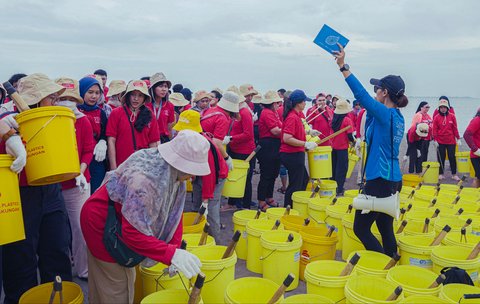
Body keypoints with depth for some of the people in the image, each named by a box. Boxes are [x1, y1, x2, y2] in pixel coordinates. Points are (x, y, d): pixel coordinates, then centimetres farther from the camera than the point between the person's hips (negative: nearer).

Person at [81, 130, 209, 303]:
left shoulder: (175, 173, -13)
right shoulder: (144, 179, -39)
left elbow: (174, 213, -6)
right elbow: (133, 233, -38)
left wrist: (176, 248, -16)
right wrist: (171, 254, -40)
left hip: (122, 222, 8)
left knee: (127, 277, 23)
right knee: (116, 288, 4)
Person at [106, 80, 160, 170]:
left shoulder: (149, 116, 7)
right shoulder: (116, 113, 2)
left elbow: (153, 143, 7)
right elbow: (111, 141, -3)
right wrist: (113, 167, -8)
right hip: (122, 166, -1)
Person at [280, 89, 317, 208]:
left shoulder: (295, 115, 11)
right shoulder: (292, 117, -19)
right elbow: (287, 138, -28)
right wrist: (306, 144, -26)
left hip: (295, 155, 11)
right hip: (293, 155, -11)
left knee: (304, 180, 23)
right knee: (295, 185, 0)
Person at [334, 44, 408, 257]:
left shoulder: (385, 114, -16)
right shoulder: (398, 117, 10)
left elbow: (361, 94, -20)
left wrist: (343, 66, -15)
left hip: (380, 181, -9)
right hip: (393, 180, 9)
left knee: (361, 228, 2)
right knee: (386, 228, 17)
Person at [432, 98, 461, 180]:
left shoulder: (452, 116, 1)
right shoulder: (436, 117, -1)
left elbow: (455, 128, 4)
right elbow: (434, 129, -1)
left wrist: (458, 139, 4)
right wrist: (435, 140, -7)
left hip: (451, 141, 0)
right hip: (440, 142, 0)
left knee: (452, 157, 5)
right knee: (441, 158, 6)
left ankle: (454, 174, 14)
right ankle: (441, 174, 16)